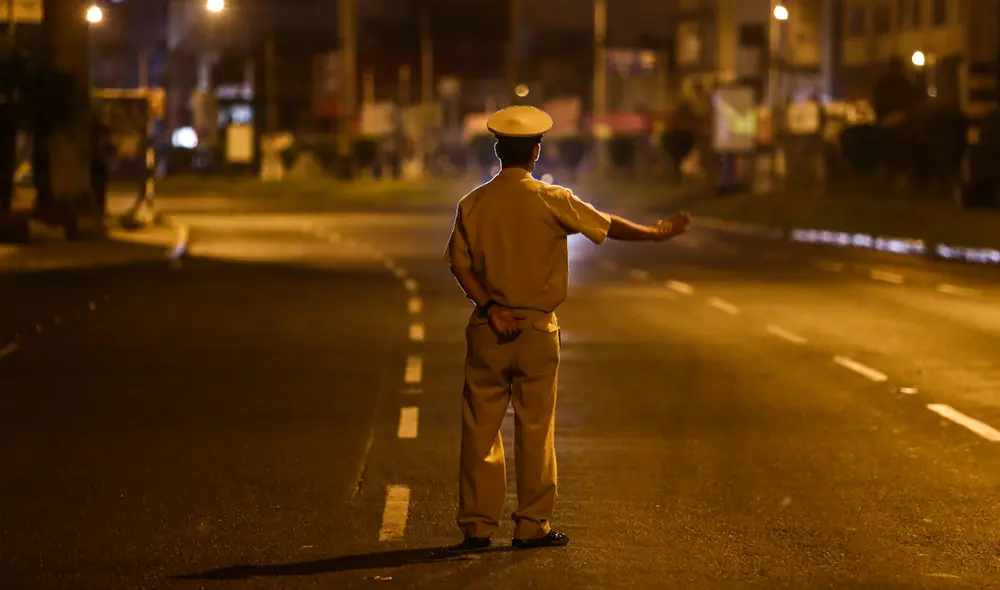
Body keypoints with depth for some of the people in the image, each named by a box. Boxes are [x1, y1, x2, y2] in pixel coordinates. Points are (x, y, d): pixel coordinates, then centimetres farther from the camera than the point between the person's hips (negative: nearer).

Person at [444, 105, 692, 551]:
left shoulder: (473, 204, -1)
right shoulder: (550, 201, -8)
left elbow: (460, 264, -5)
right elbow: (608, 226, 1)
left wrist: (490, 308, -9)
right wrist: (657, 233, 14)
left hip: (488, 329, 2)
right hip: (537, 328, -2)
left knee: (481, 428, 7)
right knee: (535, 429, 6)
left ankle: (477, 526, 7)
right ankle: (532, 526, 9)